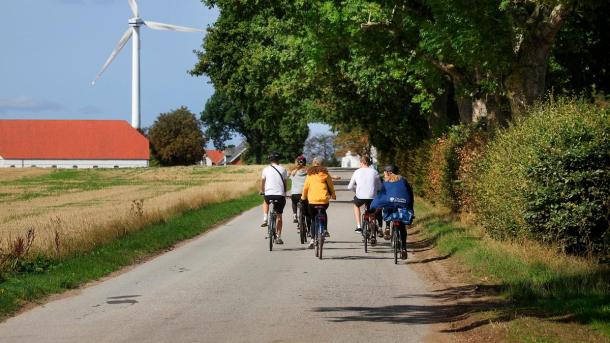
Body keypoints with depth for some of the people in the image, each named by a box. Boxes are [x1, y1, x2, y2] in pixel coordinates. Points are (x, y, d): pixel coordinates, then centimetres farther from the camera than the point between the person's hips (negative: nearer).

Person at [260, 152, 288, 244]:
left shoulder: (266, 169, 5)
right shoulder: (282, 169, 6)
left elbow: (262, 181, 15)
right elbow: (285, 183, 10)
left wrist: (262, 191, 34)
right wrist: (284, 193, 25)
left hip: (269, 194, 0)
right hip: (280, 195, 0)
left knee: (266, 202, 36)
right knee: (279, 216, 11)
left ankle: (265, 219, 15)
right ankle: (278, 237, 8)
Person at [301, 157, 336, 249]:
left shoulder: (310, 174, 3)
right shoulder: (325, 173, 2)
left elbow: (306, 187, 4)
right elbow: (330, 185, 8)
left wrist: (303, 197, 21)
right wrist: (333, 195, 25)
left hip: (312, 200, -1)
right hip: (324, 200, 1)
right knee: (323, 212, 32)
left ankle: (312, 239, 0)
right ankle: (325, 230, 16)